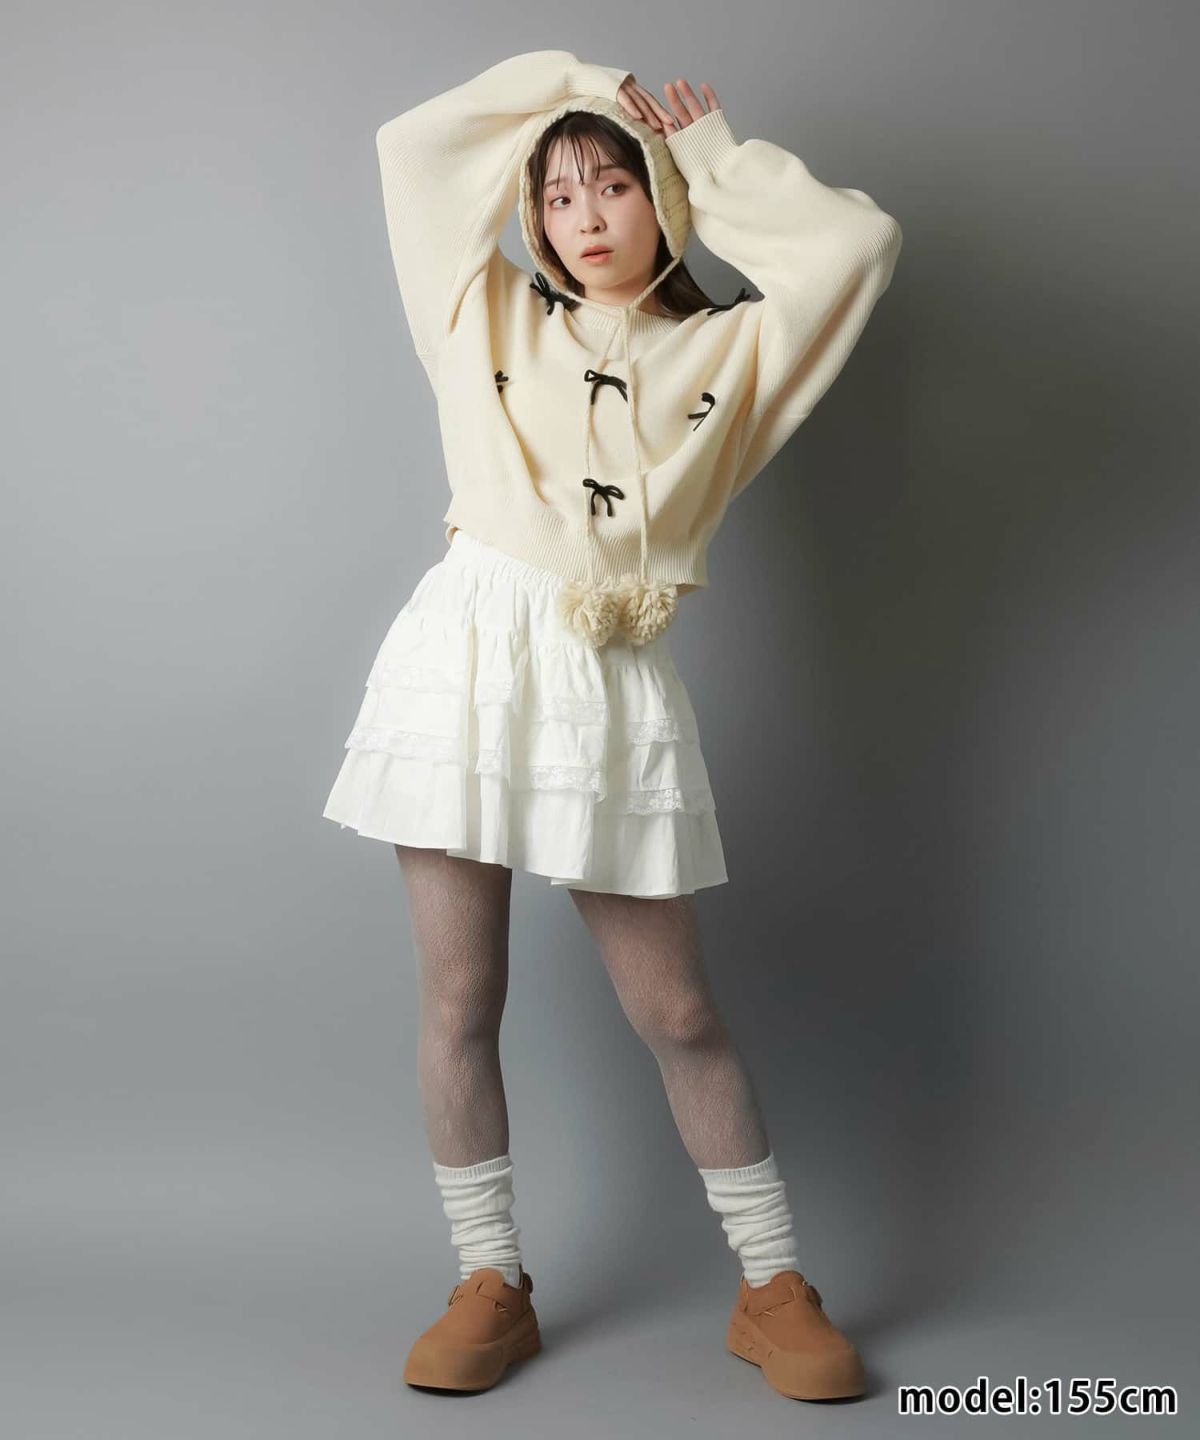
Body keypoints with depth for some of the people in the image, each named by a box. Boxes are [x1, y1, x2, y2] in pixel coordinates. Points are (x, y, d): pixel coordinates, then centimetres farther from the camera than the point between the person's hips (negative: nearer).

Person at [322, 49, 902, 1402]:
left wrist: (713, 154, 15)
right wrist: (564, 80, 23)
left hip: (614, 682, -1)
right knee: (458, 998, 3)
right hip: (469, 647, 2)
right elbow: (414, 148, 16)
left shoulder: (729, 350, 13)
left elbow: (857, 241, 4)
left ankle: (772, 1288, 17)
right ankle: (492, 1285, 17)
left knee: (676, 1010, 2)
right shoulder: (489, 317, 16)